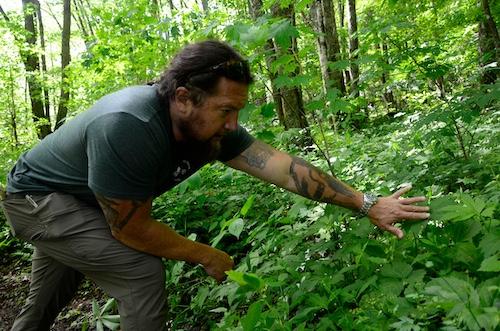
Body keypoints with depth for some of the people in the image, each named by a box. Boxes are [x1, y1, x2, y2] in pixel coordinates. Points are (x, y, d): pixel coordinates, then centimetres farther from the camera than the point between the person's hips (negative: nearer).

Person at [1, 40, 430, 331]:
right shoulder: (127, 127, -41)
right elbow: (132, 231, -32)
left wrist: (367, 204, -21)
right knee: (140, 271, -21)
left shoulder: (211, 126, -20)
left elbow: (285, 166, -22)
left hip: (75, 204, 7)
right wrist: (206, 256, -20)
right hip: (37, 197, -7)